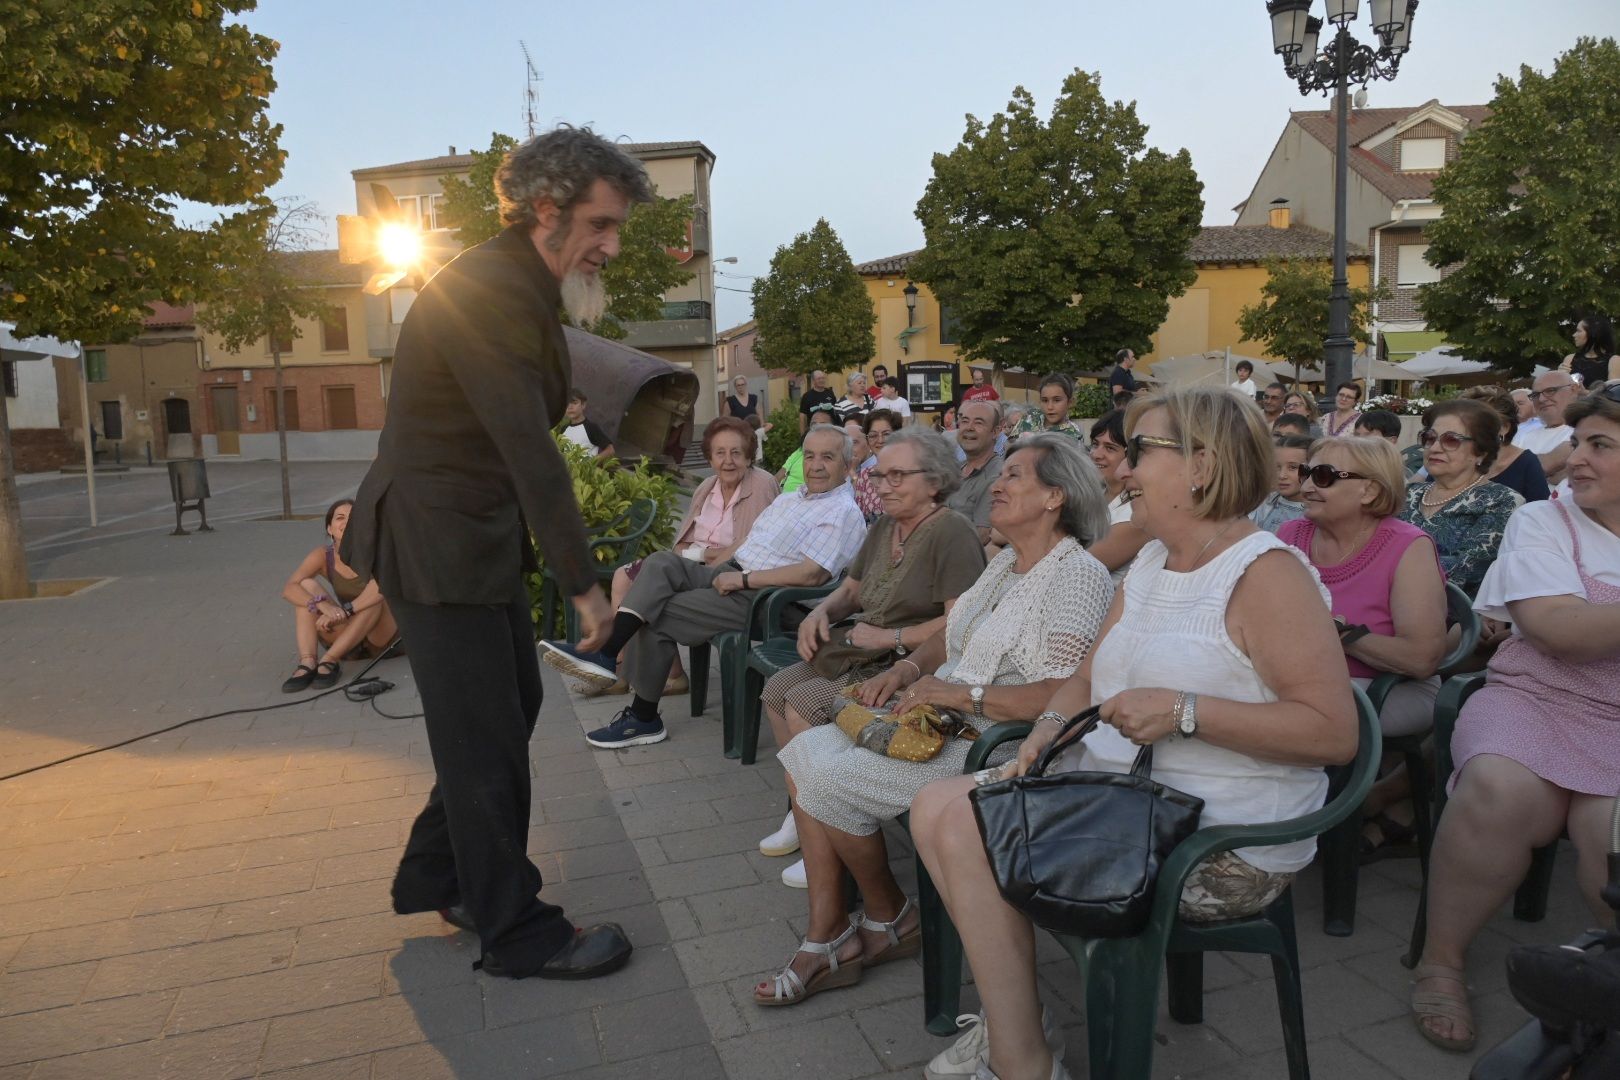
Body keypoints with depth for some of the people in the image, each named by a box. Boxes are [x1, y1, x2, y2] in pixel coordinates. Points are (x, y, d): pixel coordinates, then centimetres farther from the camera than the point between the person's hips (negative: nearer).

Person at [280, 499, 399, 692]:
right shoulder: (323, 556, -7)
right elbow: (288, 589, -21)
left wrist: (346, 610, -43)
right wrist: (324, 605, -38)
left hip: (381, 637, -3)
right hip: (347, 641, 3)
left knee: (374, 592, -32)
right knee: (306, 586, -15)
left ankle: (330, 660, -28)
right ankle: (307, 662, -28)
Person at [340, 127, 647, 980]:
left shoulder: (522, 287, 10)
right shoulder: (488, 294, -22)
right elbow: (531, 455, -24)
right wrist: (582, 582, -19)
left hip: (480, 535, 10)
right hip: (435, 542, -10)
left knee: (512, 705, 18)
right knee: (485, 737, 0)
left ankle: (438, 876, 36)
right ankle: (518, 934, 16)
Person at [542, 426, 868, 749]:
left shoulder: (843, 513, -9)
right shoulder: (791, 497, 21)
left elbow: (813, 574, -21)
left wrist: (742, 579, -18)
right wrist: (717, 569, 5)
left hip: (761, 598, -8)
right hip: (731, 571, 8)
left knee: (658, 616, -15)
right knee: (661, 562, -14)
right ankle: (604, 654, -20)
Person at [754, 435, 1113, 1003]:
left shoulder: (1079, 575, -15)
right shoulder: (1007, 561, 16)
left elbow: (1066, 697, -25)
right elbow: (952, 633, 22)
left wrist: (963, 694, -21)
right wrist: (909, 668, 2)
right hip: (944, 721, 10)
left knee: (825, 779, -17)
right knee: (806, 752, -4)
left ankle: (891, 918, 9)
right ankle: (827, 940, 2)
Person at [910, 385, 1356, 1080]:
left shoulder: (1266, 573, -15)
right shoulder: (1150, 562, 13)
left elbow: (1333, 731, -21)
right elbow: (1091, 675, 17)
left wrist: (1186, 711, -27)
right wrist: (1053, 722, -5)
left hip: (1221, 843, -9)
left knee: (966, 826, -17)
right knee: (937, 807, -3)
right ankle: (1008, 1017, 9)